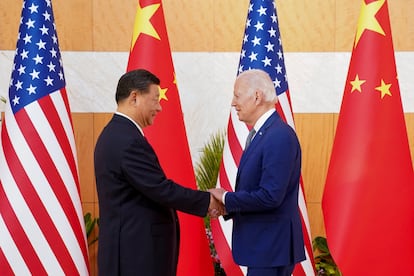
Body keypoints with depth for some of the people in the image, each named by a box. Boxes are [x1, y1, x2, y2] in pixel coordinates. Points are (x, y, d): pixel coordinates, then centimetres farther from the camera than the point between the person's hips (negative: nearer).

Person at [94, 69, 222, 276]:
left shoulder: (116, 134, 13)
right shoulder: (128, 141, -20)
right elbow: (162, 190, -20)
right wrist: (207, 201, -8)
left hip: (130, 244, 10)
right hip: (136, 249, -10)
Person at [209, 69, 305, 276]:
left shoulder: (280, 136, -19)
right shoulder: (262, 134, 11)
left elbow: (270, 196, -25)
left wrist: (227, 198, -13)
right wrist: (226, 205, 1)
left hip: (271, 245, -9)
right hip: (262, 243, 9)